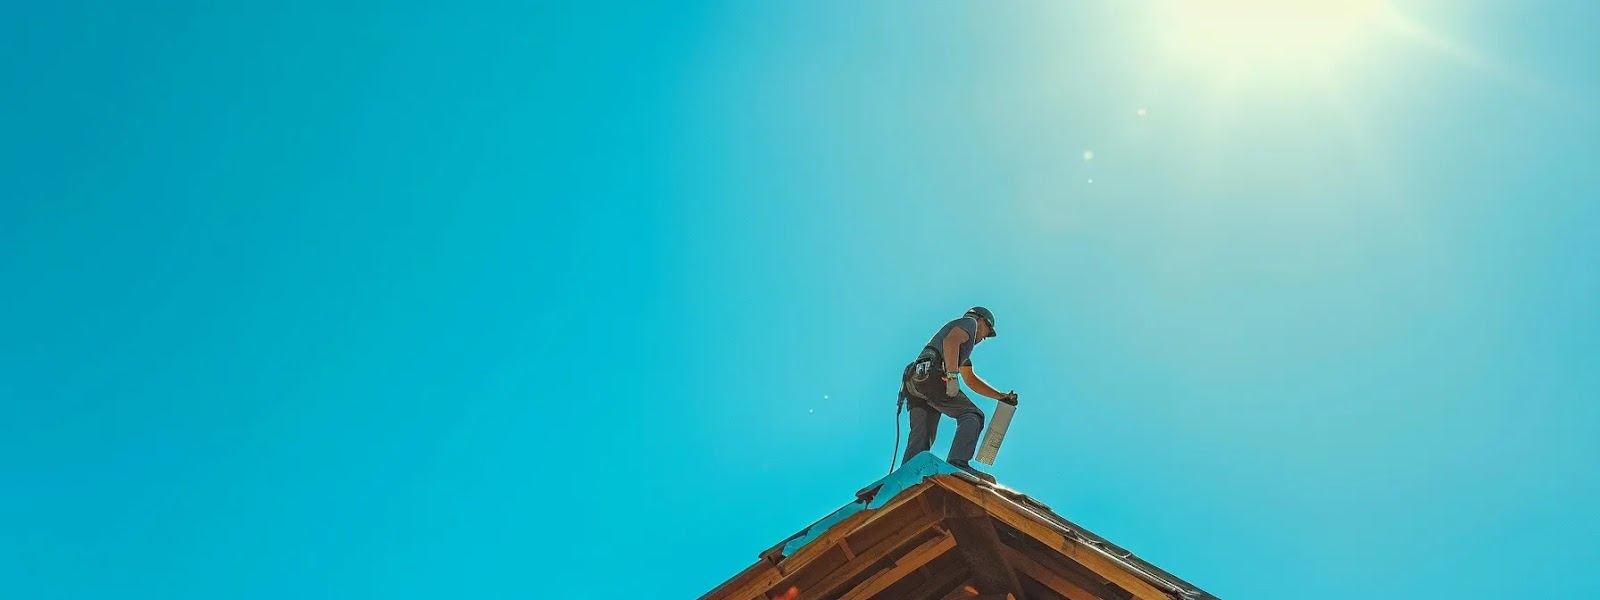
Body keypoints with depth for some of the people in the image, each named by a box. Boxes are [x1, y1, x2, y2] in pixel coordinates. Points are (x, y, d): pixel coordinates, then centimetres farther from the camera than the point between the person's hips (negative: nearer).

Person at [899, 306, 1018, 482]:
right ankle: (958, 463, -36)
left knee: (921, 436, 4)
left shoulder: (962, 348, 42)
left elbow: (971, 380, 44)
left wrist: (1001, 396, 40)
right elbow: (950, 341, -9)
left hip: (913, 382, 9)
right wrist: (952, 375, -19)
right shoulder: (970, 322, 14)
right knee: (971, 416, -15)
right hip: (930, 374, -9)